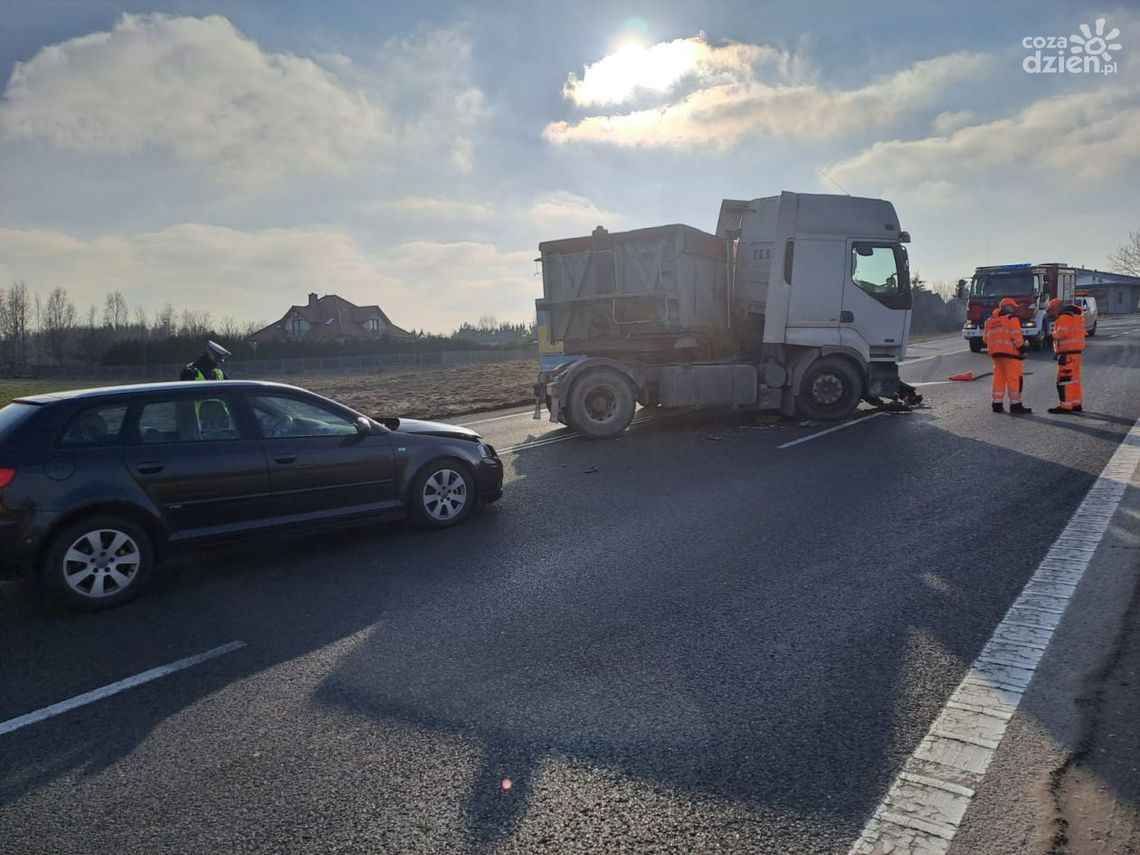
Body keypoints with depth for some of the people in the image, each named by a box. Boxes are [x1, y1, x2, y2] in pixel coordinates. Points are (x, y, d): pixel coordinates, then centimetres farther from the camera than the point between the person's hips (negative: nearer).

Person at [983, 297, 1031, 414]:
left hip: (995, 352, 7)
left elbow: (986, 337, 15)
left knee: (999, 378, 12)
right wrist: (1022, 347, -4)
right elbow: (1016, 335, -12)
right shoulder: (1012, 318, -4)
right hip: (1009, 351, -7)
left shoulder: (991, 320, 17)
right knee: (1014, 378, -4)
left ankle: (997, 404, 11)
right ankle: (1015, 405, -6)